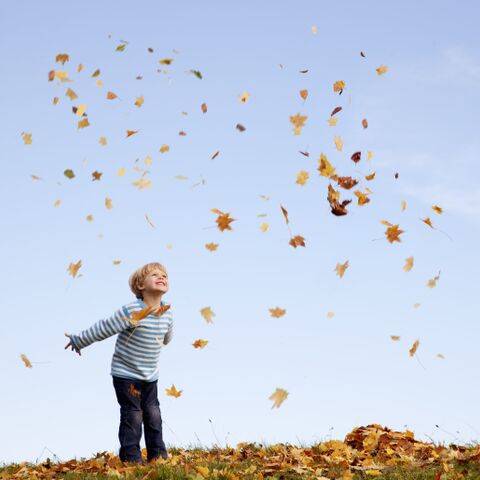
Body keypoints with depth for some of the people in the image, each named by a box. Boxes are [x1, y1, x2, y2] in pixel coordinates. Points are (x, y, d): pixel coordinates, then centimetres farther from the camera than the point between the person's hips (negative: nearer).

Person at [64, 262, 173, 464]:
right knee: (132, 417, -3)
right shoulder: (132, 311, -24)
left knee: (153, 415, 10)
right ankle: (131, 458, 6)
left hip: (150, 376, 6)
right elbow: (103, 329, -16)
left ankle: (158, 456, 19)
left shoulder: (167, 313, -5)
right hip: (125, 374, -6)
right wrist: (78, 341, -7)